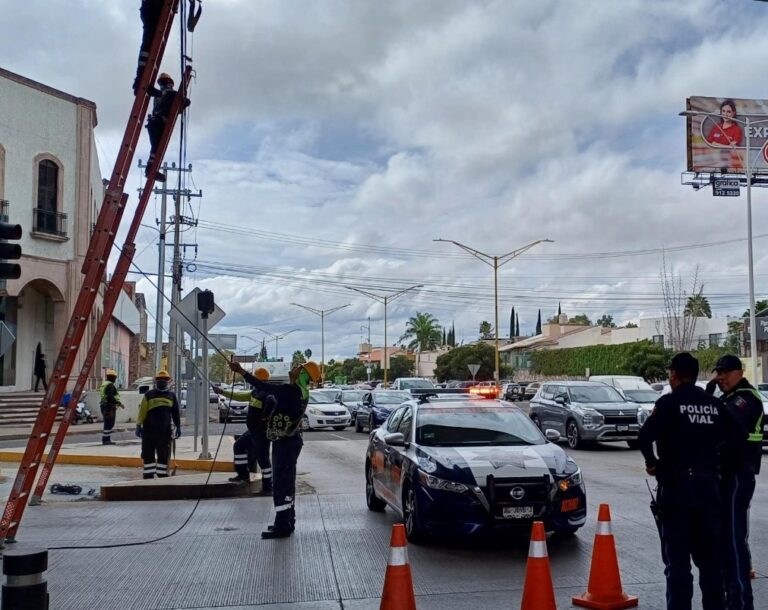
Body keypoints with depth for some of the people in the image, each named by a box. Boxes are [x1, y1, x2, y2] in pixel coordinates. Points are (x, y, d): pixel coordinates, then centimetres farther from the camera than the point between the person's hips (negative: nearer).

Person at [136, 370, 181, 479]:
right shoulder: (149, 395, 3)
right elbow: (142, 411, 2)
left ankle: (162, 475, 13)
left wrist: (178, 427, 11)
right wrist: (138, 426, -2)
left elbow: (175, 413, 15)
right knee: (148, 454, 3)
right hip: (149, 430, -2)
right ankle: (148, 476, 10)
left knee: (164, 455, 5)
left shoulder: (172, 396, 10)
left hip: (165, 431, 2)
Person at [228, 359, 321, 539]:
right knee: (286, 483, 17)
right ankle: (288, 522, 26)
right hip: (290, 441, 10)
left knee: (280, 484, -7)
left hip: (285, 443, -10)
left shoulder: (292, 391, -20)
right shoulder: (299, 392, 9)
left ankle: (282, 526, -4)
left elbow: (263, 386, -24)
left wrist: (241, 371, -21)